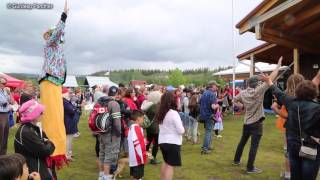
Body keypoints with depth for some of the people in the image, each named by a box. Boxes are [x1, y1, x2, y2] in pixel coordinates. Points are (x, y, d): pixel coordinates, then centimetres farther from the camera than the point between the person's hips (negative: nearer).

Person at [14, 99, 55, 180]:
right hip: (33, 172, -9)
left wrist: (47, 143, -9)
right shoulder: (25, 132, -25)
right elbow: (44, 151, -25)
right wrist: (50, 144, -6)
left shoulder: (35, 128, 7)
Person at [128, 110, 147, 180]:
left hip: (133, 157, 10)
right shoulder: (137, 128, -18)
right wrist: (143, 155, -18)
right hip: (138, 157, -10)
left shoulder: (131, 127, 12)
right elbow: (138, 143, -23)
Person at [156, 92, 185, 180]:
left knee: (166, 162, 25)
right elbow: (181, 130, -16)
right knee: (170, 165, 3)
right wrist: (183, 129, 3)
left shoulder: (160, 113, 2)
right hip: (172, 143, -7)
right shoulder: (174, 113, -18)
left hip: (162, 141, 7)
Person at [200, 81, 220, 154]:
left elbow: (200, 103, 18)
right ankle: (205, 149, 4)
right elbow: (213, 107, -25)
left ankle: (207, 146, 30)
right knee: (208, 131, 1)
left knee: (208, 130, 21)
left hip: (203, 114, 8)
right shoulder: (212, 94, -16)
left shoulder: (204, 93, 9)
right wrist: (217, 105, -5)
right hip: (209, 115, -8)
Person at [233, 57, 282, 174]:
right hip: (256, 123, -6)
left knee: (242, 142, 20)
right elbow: (271, 79, -16)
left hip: (247, 122, 6)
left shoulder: (243, 93, 0)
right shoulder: (258, 91, -16)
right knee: (254, 146, 0)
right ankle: (250, 168, 4)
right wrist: (278, 65, -9)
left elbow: (234, 100, 17)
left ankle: (236, 160, 33)